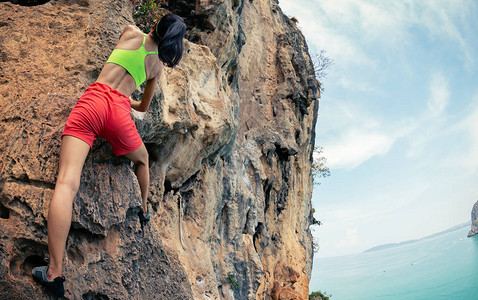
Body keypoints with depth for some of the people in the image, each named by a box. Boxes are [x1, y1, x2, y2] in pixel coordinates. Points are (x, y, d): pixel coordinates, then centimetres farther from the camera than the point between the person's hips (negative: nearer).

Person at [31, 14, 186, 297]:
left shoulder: (132, 33, 19)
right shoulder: (157, 66, 21)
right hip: (120, 110, 2)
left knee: (67, 183, -14)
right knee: (143, 159, 36)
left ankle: (55, 273, -24)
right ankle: (145, 209, 52)